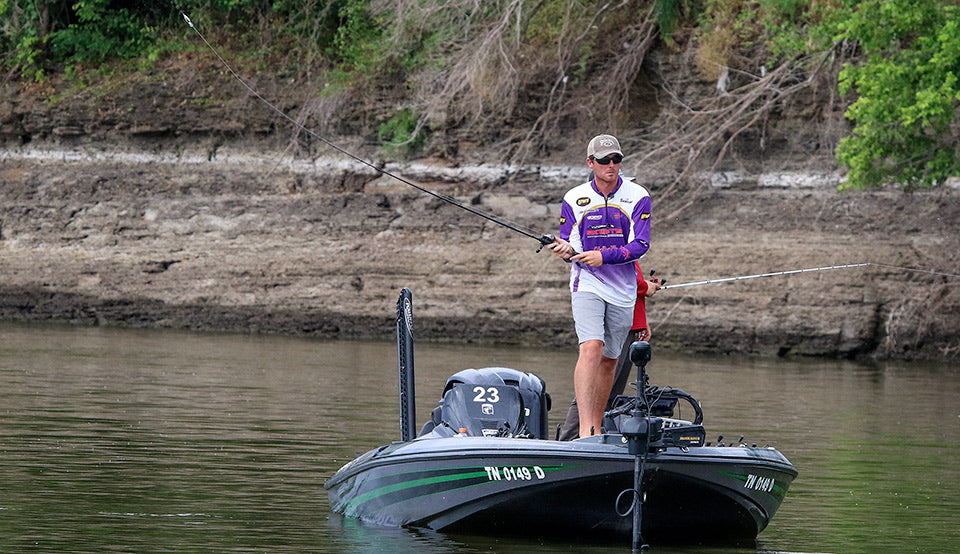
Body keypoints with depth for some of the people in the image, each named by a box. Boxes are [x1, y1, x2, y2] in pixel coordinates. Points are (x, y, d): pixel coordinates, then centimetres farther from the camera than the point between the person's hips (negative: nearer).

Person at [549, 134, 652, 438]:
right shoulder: (574, 199, 1)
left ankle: (597, 427, 27)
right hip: (587, 285, -2)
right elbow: (568, 245, 4)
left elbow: (640, 246, -10)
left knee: (610, 359, 11)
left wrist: (603, 256, -23)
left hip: (623, 290, 2)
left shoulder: (638, 197, -2)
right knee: (591, 347, -22)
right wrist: (566, 249, -21)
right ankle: (585, 428, -31)